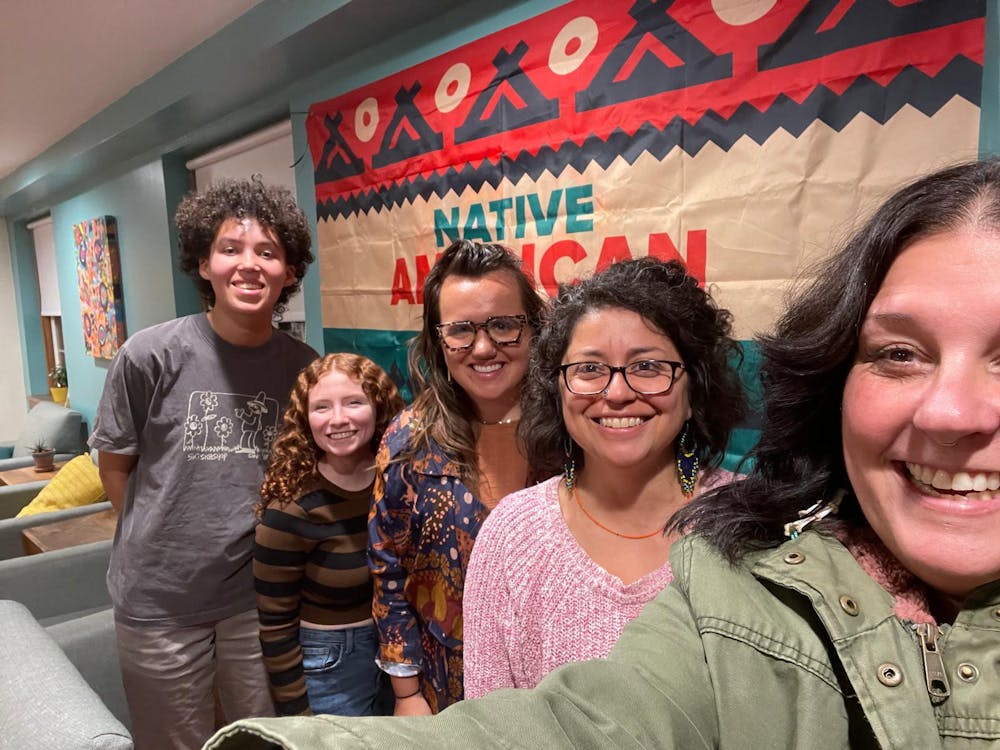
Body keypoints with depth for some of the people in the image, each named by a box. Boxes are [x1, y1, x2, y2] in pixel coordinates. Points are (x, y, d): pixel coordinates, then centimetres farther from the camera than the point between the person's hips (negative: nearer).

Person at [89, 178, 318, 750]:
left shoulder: (303, 366, -6)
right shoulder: (152, 355, -13)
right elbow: (115, 465, 0)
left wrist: (255, 536, 3)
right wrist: (163, 541, 2)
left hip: (261, 595, 2)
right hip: (160, 598, -1)